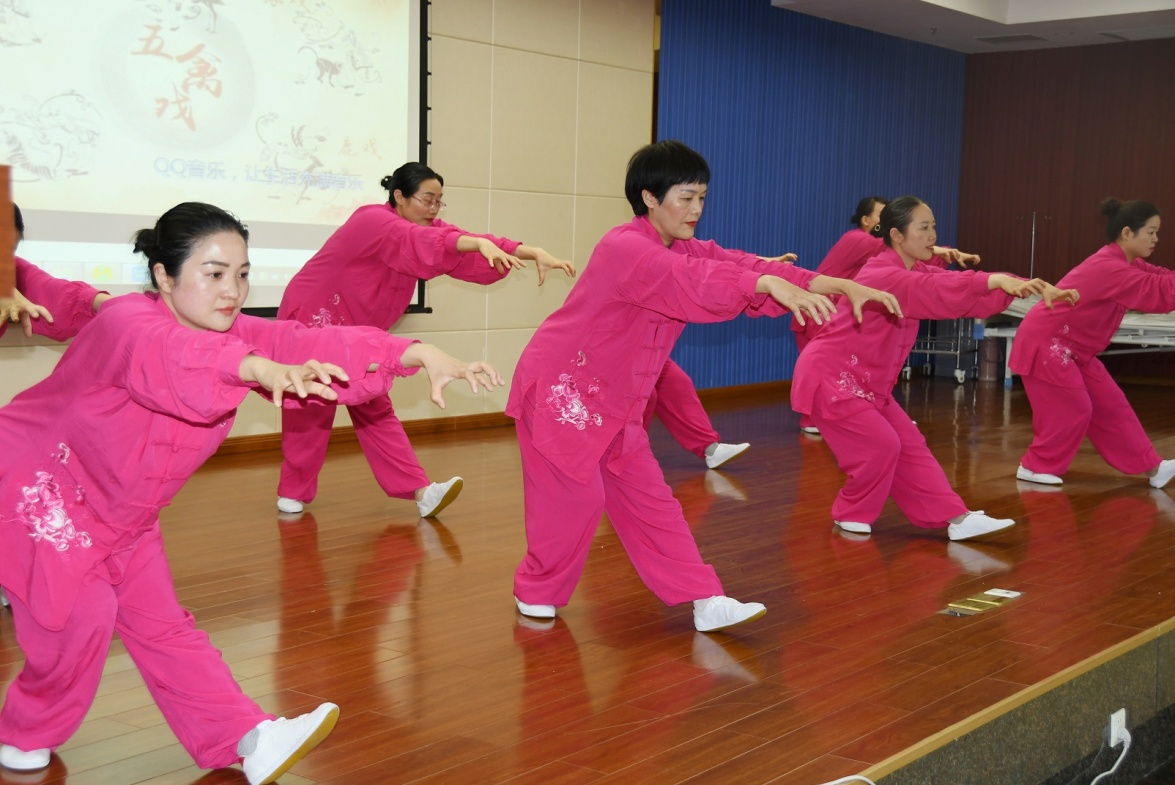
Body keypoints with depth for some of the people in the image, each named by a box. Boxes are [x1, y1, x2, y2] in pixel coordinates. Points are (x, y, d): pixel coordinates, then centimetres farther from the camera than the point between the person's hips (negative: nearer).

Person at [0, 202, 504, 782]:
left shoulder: (234, 336, -9)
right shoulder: (123, 323, -32)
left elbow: (312, 345, -22)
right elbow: (164, 355, -56)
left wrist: (421, 354, -38)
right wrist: (260, 368, -77)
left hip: (120, 515, 7)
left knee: (158, 623, 4)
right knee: (81, 614, -15)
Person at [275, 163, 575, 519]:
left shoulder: (422, 227, -3)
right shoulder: (372, 222, -25)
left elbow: (467, 254, -13)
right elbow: (419, 242, -45)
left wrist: (536, 254, -25)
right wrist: (480, 244, -58)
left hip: (354, 332, 7)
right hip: (311, 319, -7)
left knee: (373, 410, 2)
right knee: (309, 412, 0)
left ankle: (420, 492, -6)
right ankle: (293, 491, 17)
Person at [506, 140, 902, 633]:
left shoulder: (682, 249, 4)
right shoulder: (624, 249, -22)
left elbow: (738, 266, -5)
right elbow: (692, 281, -40)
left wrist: (845, 287, -15)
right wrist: (769, 284, -51)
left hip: (614, 402, 9)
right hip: (559, 387, -9)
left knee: (647, 499, 7)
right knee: (574, 497, -7)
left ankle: (706, 602, 7)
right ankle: (536, 592, 16)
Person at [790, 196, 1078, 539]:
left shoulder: (917, 272, 4)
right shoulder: (880, 275, -25)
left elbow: (968, 294, -4)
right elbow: (938, 290, -42)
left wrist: (1035, 288, -14)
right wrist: (998, 280, -51)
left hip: (864, 382, 10)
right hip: (827, 377, -10)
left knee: (909, 446, 5)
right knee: (879, 445, -14)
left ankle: (955, 517, 6)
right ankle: (851, 516, 8)